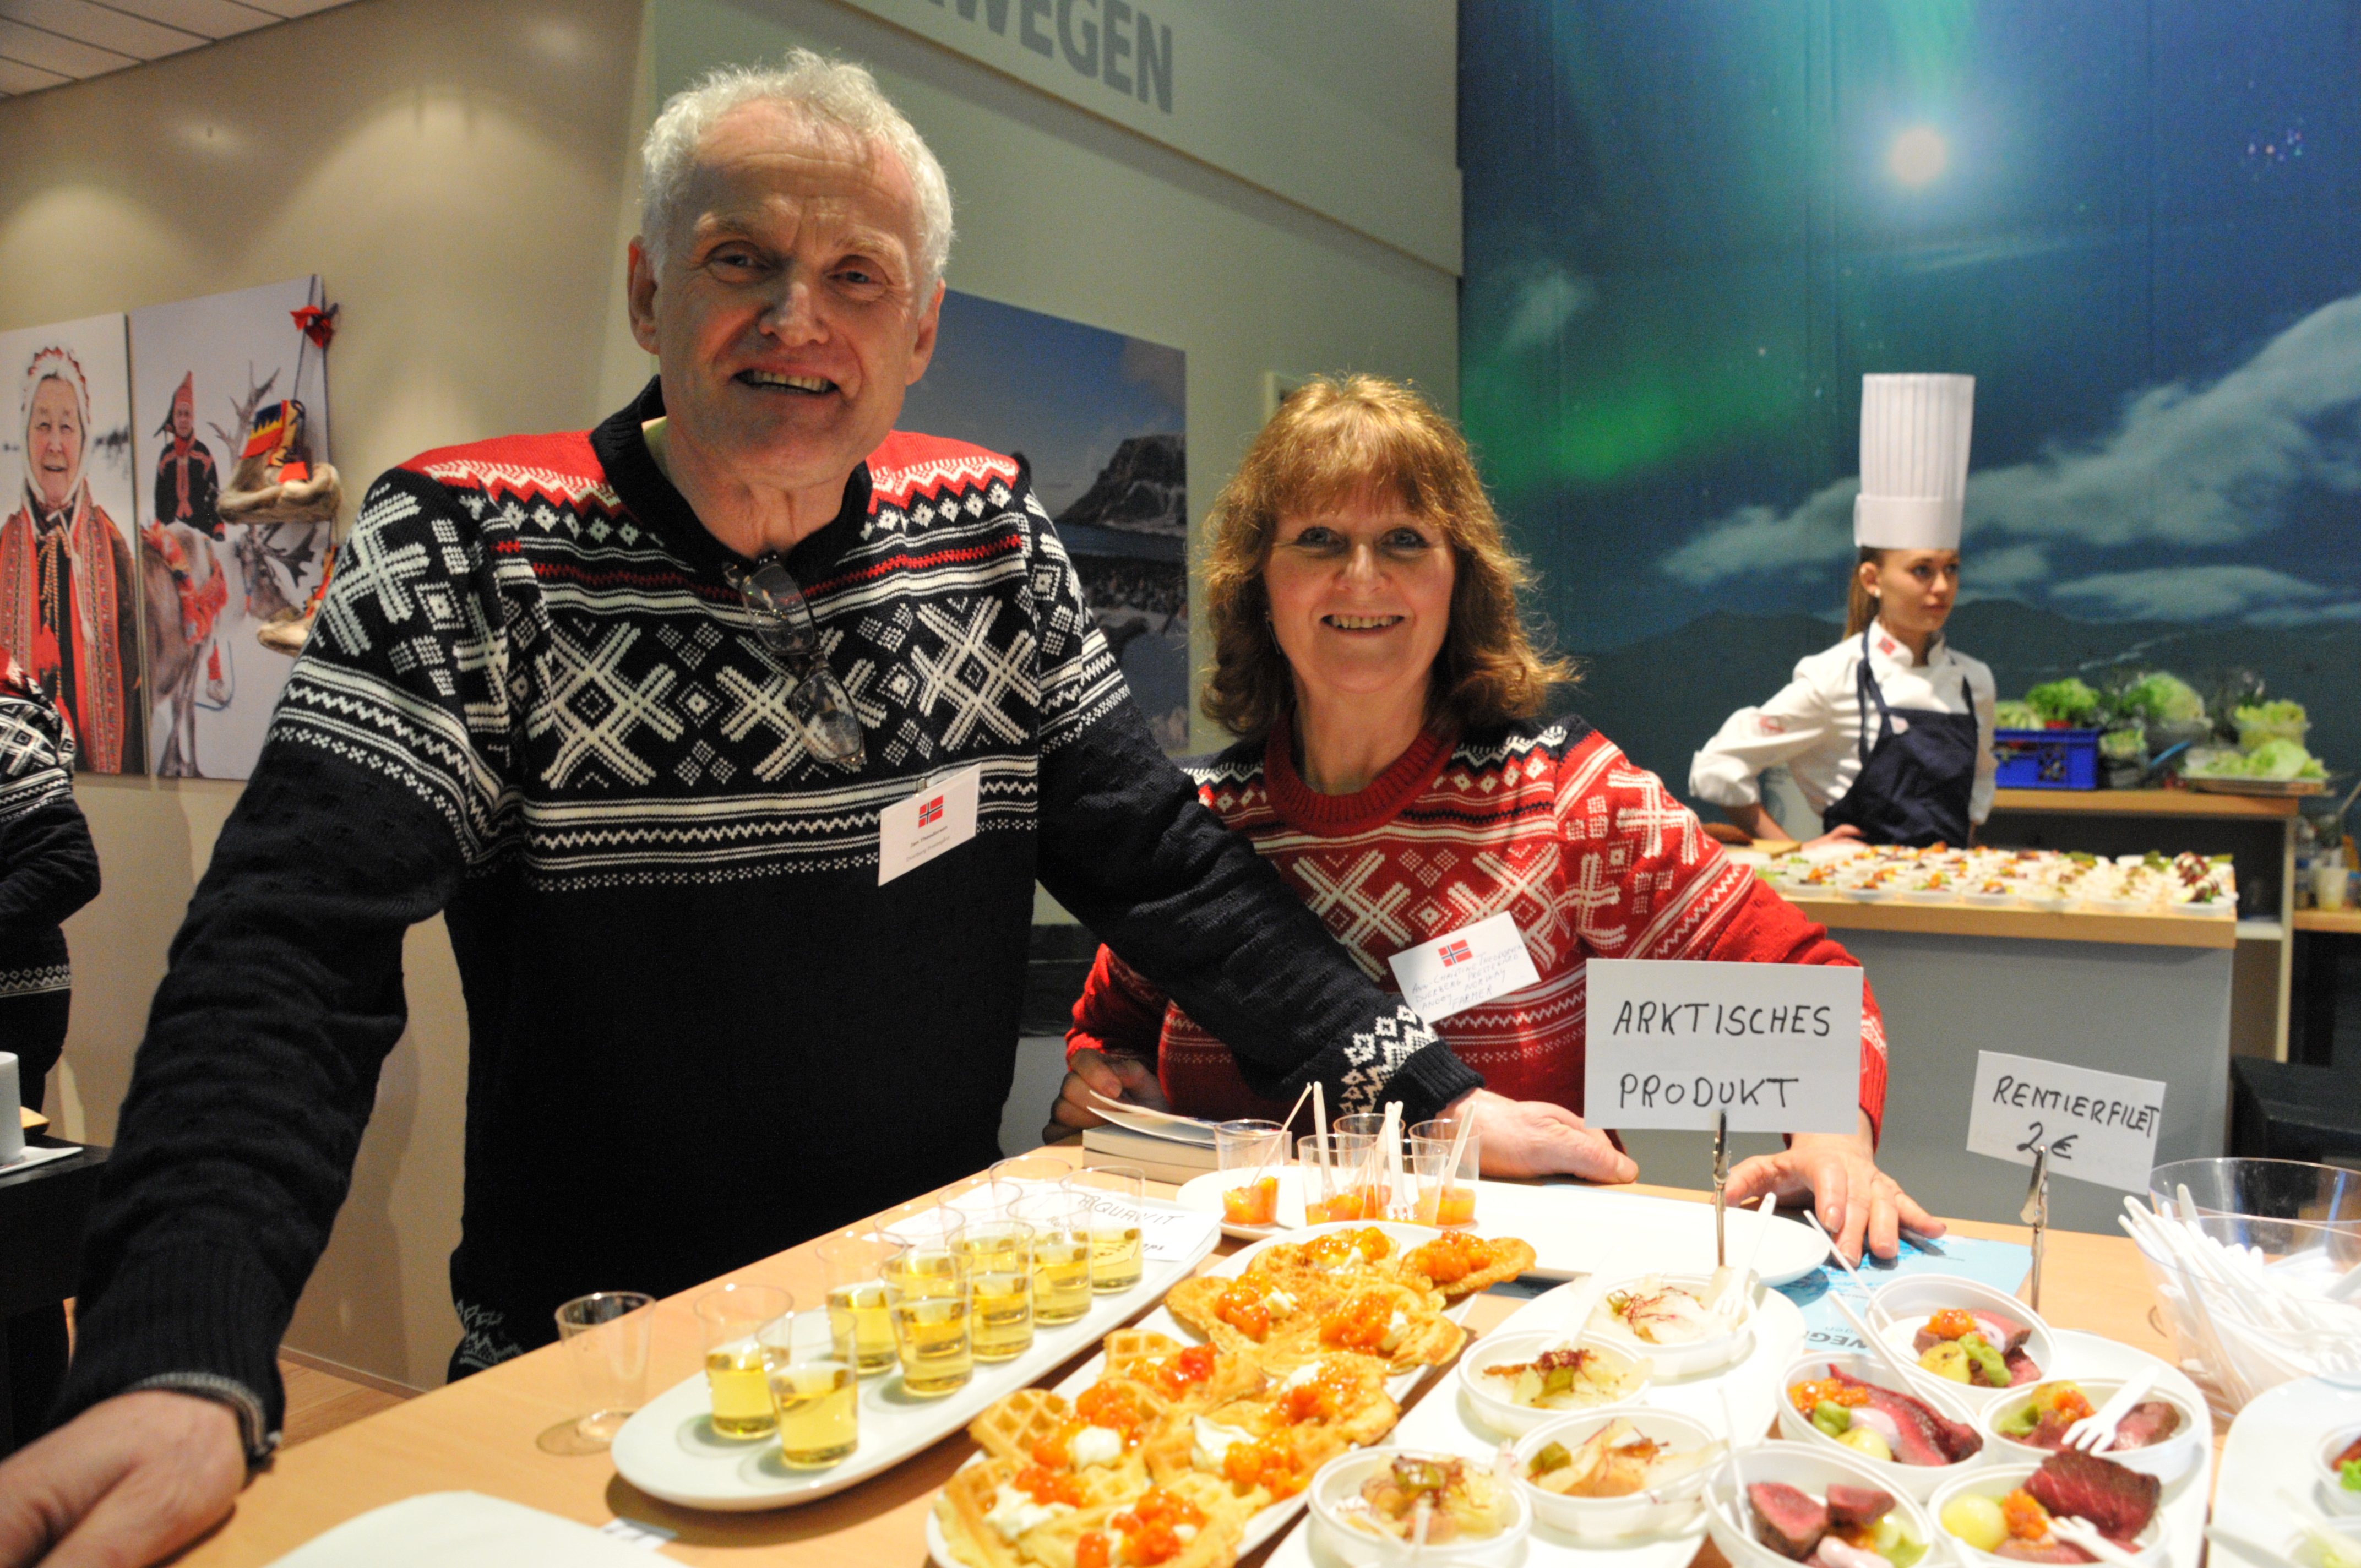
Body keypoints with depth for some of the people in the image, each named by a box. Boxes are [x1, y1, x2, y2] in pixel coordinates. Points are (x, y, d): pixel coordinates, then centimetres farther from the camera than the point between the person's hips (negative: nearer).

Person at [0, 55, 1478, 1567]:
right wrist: (180, 1373, -35)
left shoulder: (991, 532, -2)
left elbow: (1163, 863, -1)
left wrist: (1430, 1091, -9)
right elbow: (294, 960, -20)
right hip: (589, 1373, -2)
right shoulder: (464, 548, -12)